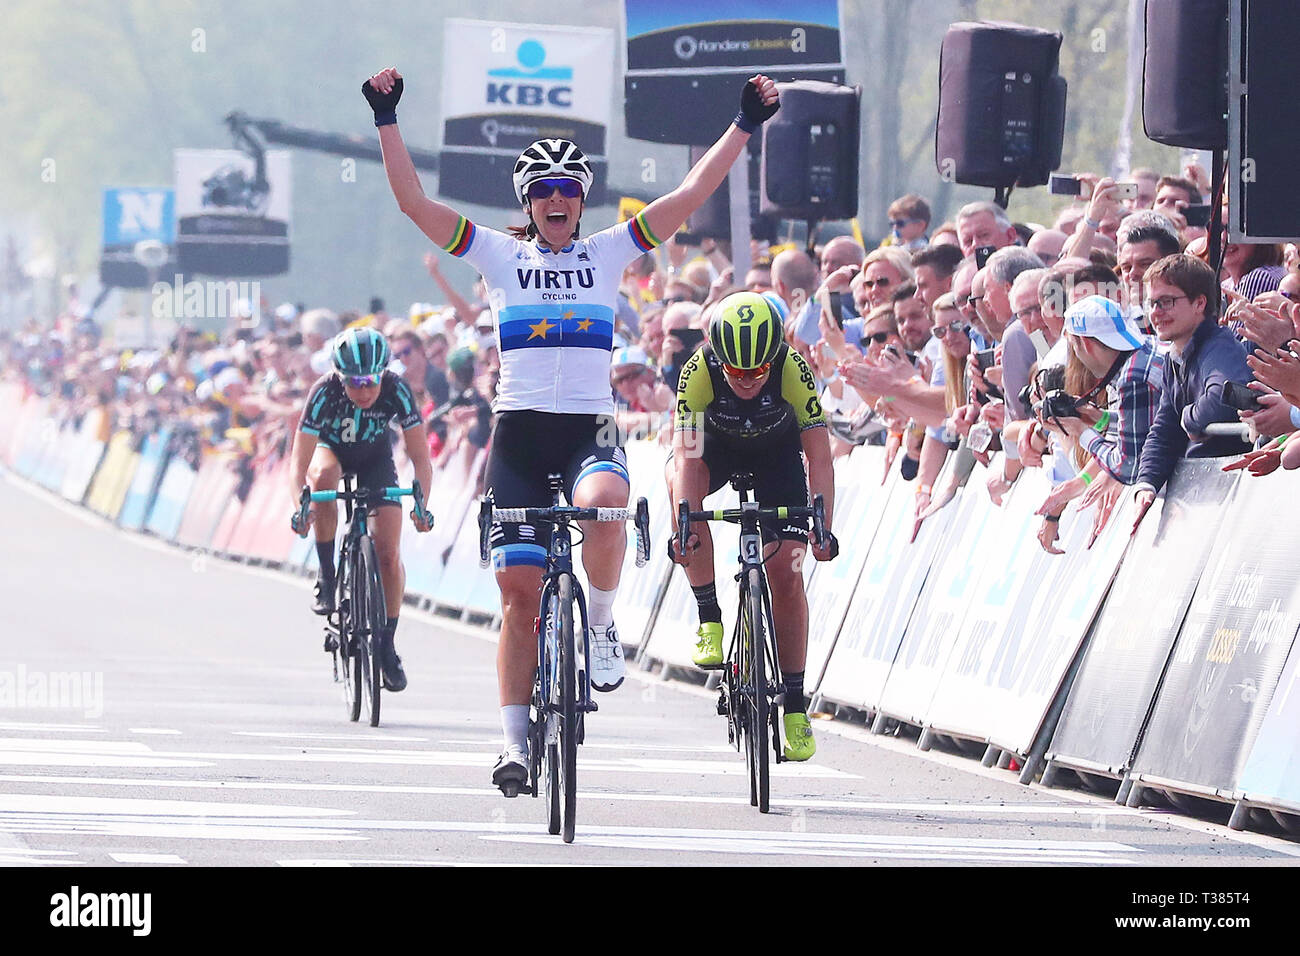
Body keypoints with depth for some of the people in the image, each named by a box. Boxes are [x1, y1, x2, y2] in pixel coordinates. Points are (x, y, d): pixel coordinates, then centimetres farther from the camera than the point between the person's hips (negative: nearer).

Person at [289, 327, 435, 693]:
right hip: (331, 450, -1)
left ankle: (387, 643, 5)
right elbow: (298, 463, -33)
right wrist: (300, 506, -50)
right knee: (324, 475, -38)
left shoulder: (396, 391, -31)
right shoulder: (325, 392, -34)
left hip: (375, 460, 1)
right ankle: (326, 575, -24)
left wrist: (422, 505, -41)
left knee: (388, 553, -11)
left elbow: (420, 456, -27)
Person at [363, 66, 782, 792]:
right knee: (520, 587, -2)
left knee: (603, 503, -36)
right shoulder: (500, 255, 7)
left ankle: (602, 624, -9)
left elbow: (691, 195, 3)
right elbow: (415, 202, 1)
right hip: (520, 428, 1)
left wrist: (745, 128, -2)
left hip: (591, 424, -1)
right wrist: (388, 121, -6)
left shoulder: (609, 252, 8)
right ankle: (516, 740, 4)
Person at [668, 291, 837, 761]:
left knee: (786, 575, -11)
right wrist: (685, 525, -53)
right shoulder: (698, 372, -34)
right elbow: (688, 457, -39)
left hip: (776, 451, 0)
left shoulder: (794, 371, -34)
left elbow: (819, 457, -33)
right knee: (681, 479, -35)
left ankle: (795, 705, -1)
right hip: (716, 444, 0)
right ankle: (709, 618, -25)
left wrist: (823, 527, -44)